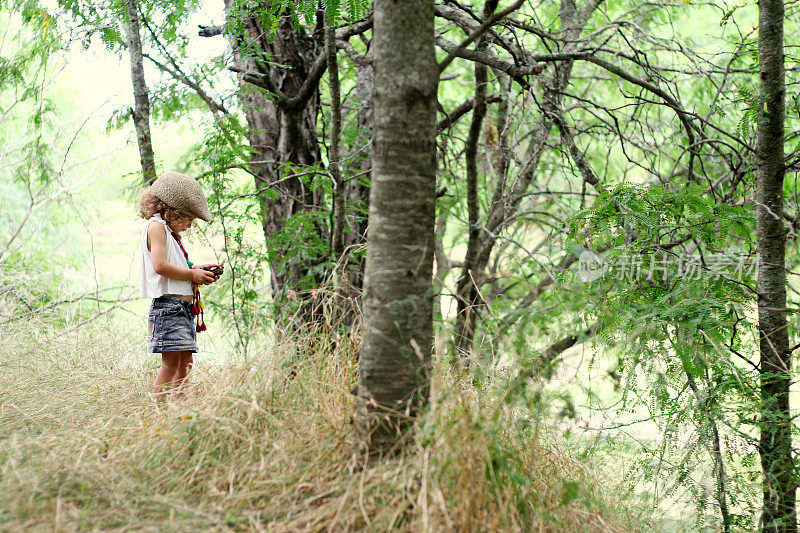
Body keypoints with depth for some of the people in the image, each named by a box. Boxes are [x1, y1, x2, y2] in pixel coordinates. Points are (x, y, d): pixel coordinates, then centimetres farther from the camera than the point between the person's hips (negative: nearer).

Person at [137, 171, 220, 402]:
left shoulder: (170, 232, 26)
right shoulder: (156, 226, -4)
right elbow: (160, 266, -17)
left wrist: (198, 271, 12)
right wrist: (193, 274, -10)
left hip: (183, 306, 10)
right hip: (169, 303, -10)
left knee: (186, 364, 5)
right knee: (171, 361, -17)